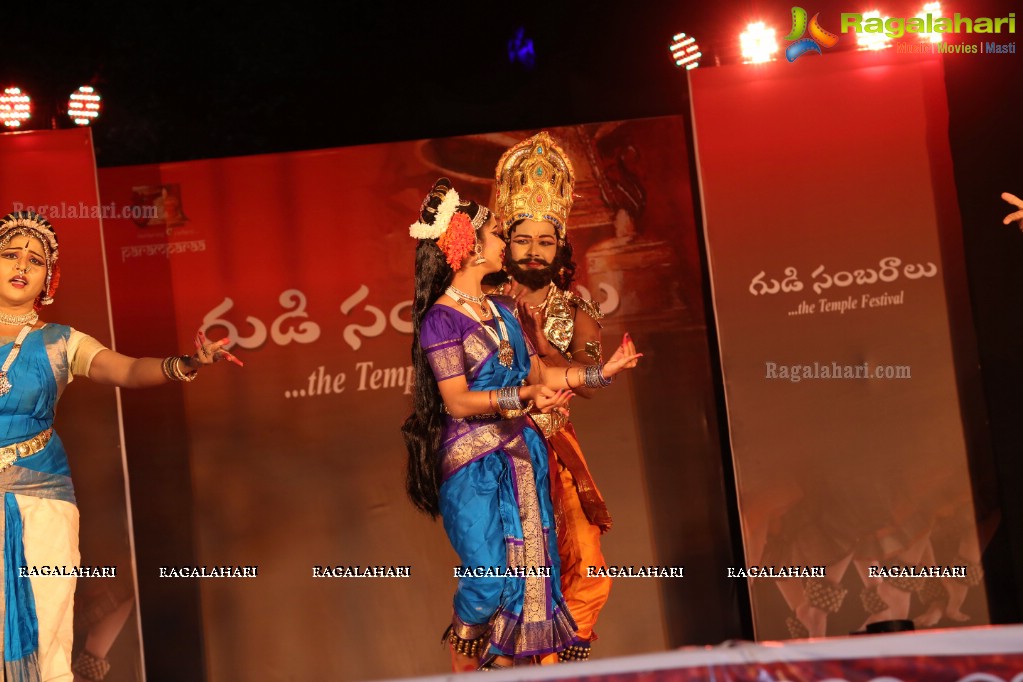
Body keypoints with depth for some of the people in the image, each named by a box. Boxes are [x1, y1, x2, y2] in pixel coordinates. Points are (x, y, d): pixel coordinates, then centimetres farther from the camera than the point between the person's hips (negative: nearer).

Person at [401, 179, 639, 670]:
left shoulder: (501, 311, 14)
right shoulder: (442, 317, -10)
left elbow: (540, 375, 15)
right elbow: (458, 401, -17)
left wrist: (601, 372, 10)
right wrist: (524, 396, -29)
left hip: (522, 455, 7)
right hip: (474, 463, -7)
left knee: (528, 576, 4)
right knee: (488, 577, -10)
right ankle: (463, 672, 12)